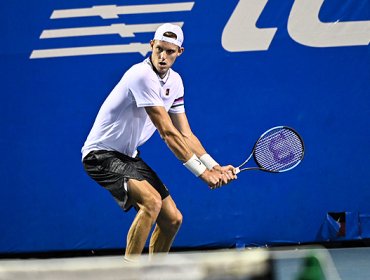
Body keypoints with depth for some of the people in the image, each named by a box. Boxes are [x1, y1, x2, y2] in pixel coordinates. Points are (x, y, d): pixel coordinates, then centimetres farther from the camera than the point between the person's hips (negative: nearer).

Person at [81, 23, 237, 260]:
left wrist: (215, 167, -6)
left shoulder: (174, 81, 5)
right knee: (151, 201, -30)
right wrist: (202, 172, -23)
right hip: (102, 154, -9)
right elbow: (168, 134, -25)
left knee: (172, 219, 6)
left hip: (129, 156, 9)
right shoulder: (143, 75, -24)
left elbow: (185, 135, 7)